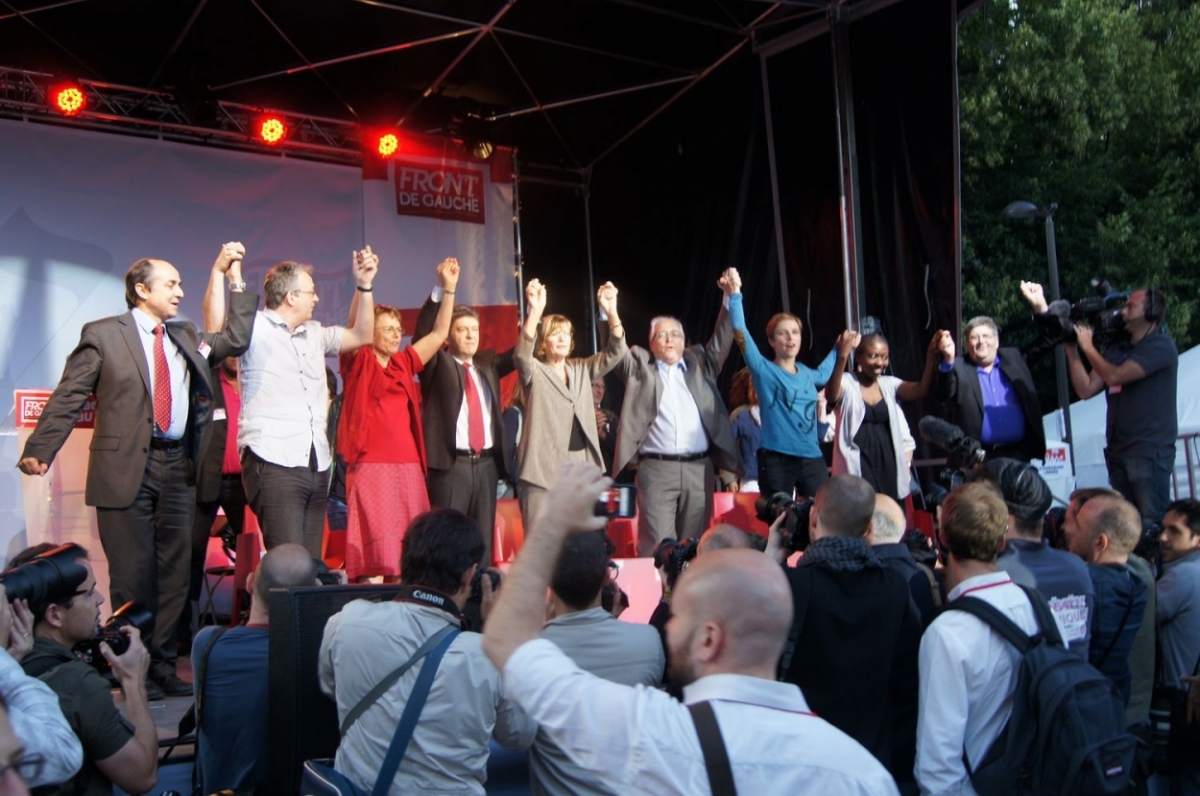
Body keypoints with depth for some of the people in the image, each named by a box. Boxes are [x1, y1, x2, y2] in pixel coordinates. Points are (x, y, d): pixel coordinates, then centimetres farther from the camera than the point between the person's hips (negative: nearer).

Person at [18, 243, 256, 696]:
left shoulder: (186, 338, 16)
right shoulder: (103, 335, 0)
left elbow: (237, 339, 13)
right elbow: (68, 398, -4)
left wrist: (235, 280, 9)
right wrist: (39, 451, -15)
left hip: (178, 468, 5)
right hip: (126, 468, -5)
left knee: (175, 571, 7)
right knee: (132, 575, 1)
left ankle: (163, 664, 17)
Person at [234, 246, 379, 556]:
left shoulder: (314, 334, 21)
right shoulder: (255, 329, -1)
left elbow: (362, 336, 27)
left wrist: (364, 285, 20)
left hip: (317, 467, 7)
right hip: (274, 464, -7)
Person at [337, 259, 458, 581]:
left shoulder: (404, 363, 15)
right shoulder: (358, 361, 2)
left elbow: (439, 334, 16)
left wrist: (448, 289, 9)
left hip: (408, 465, 5)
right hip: (370, 465, -5)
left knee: (407, 545, 4)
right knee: (375, 545, -8)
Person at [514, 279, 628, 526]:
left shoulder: (582, 369, 13)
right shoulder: (534, 372, 0)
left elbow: (615, 352, 2)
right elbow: (522, 354, -22)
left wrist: (611, 313, -15)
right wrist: (535, 312, -36)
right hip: (543, 469, -5)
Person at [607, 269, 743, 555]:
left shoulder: (700, 363, 19)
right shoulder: (640, 367, 12)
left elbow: (721, 341, 11)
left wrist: (732, 297, 0)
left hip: (699, 468, 3)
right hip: (657, 470, -2)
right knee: (657, 545, -7)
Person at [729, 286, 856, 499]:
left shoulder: (806, 374, 15)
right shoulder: (764, 371, -2)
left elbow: (823, 373, 41)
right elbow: (740, 332, -11)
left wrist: (839, 347, 36)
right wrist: (735, 295, -15)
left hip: (812, 460, 5)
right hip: (776, 461, -5)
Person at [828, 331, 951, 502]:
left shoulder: (889, 384, 11)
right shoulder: (846, 383, -2)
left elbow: (921, 390, -5)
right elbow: (831, 395, -25)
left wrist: (932, 357, -22)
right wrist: (842, 357, -40)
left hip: (888, 465, 5)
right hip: (857, 469, -5)